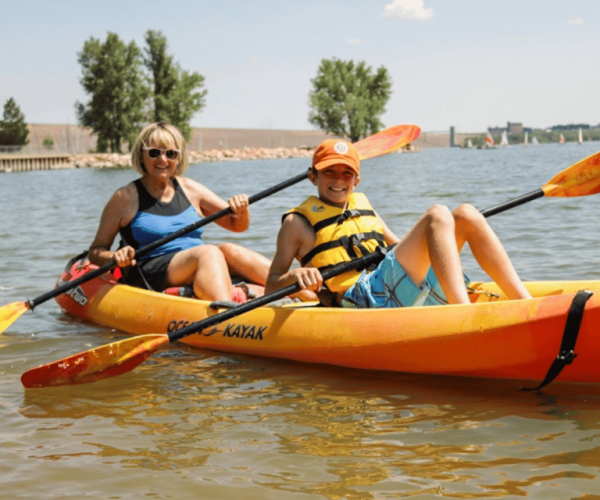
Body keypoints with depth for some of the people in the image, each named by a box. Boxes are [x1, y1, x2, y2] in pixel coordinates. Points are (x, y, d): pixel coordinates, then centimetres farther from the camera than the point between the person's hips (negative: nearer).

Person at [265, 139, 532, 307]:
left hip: (409, 294, 7)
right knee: (437, 215, -22)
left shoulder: (363, 206, 26)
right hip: (362, 299, -7)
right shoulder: (298, 222, 8)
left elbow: (400, 247, 34)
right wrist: (296, 276, -20)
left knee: (466, 215, -6)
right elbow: (270, 287, 2)